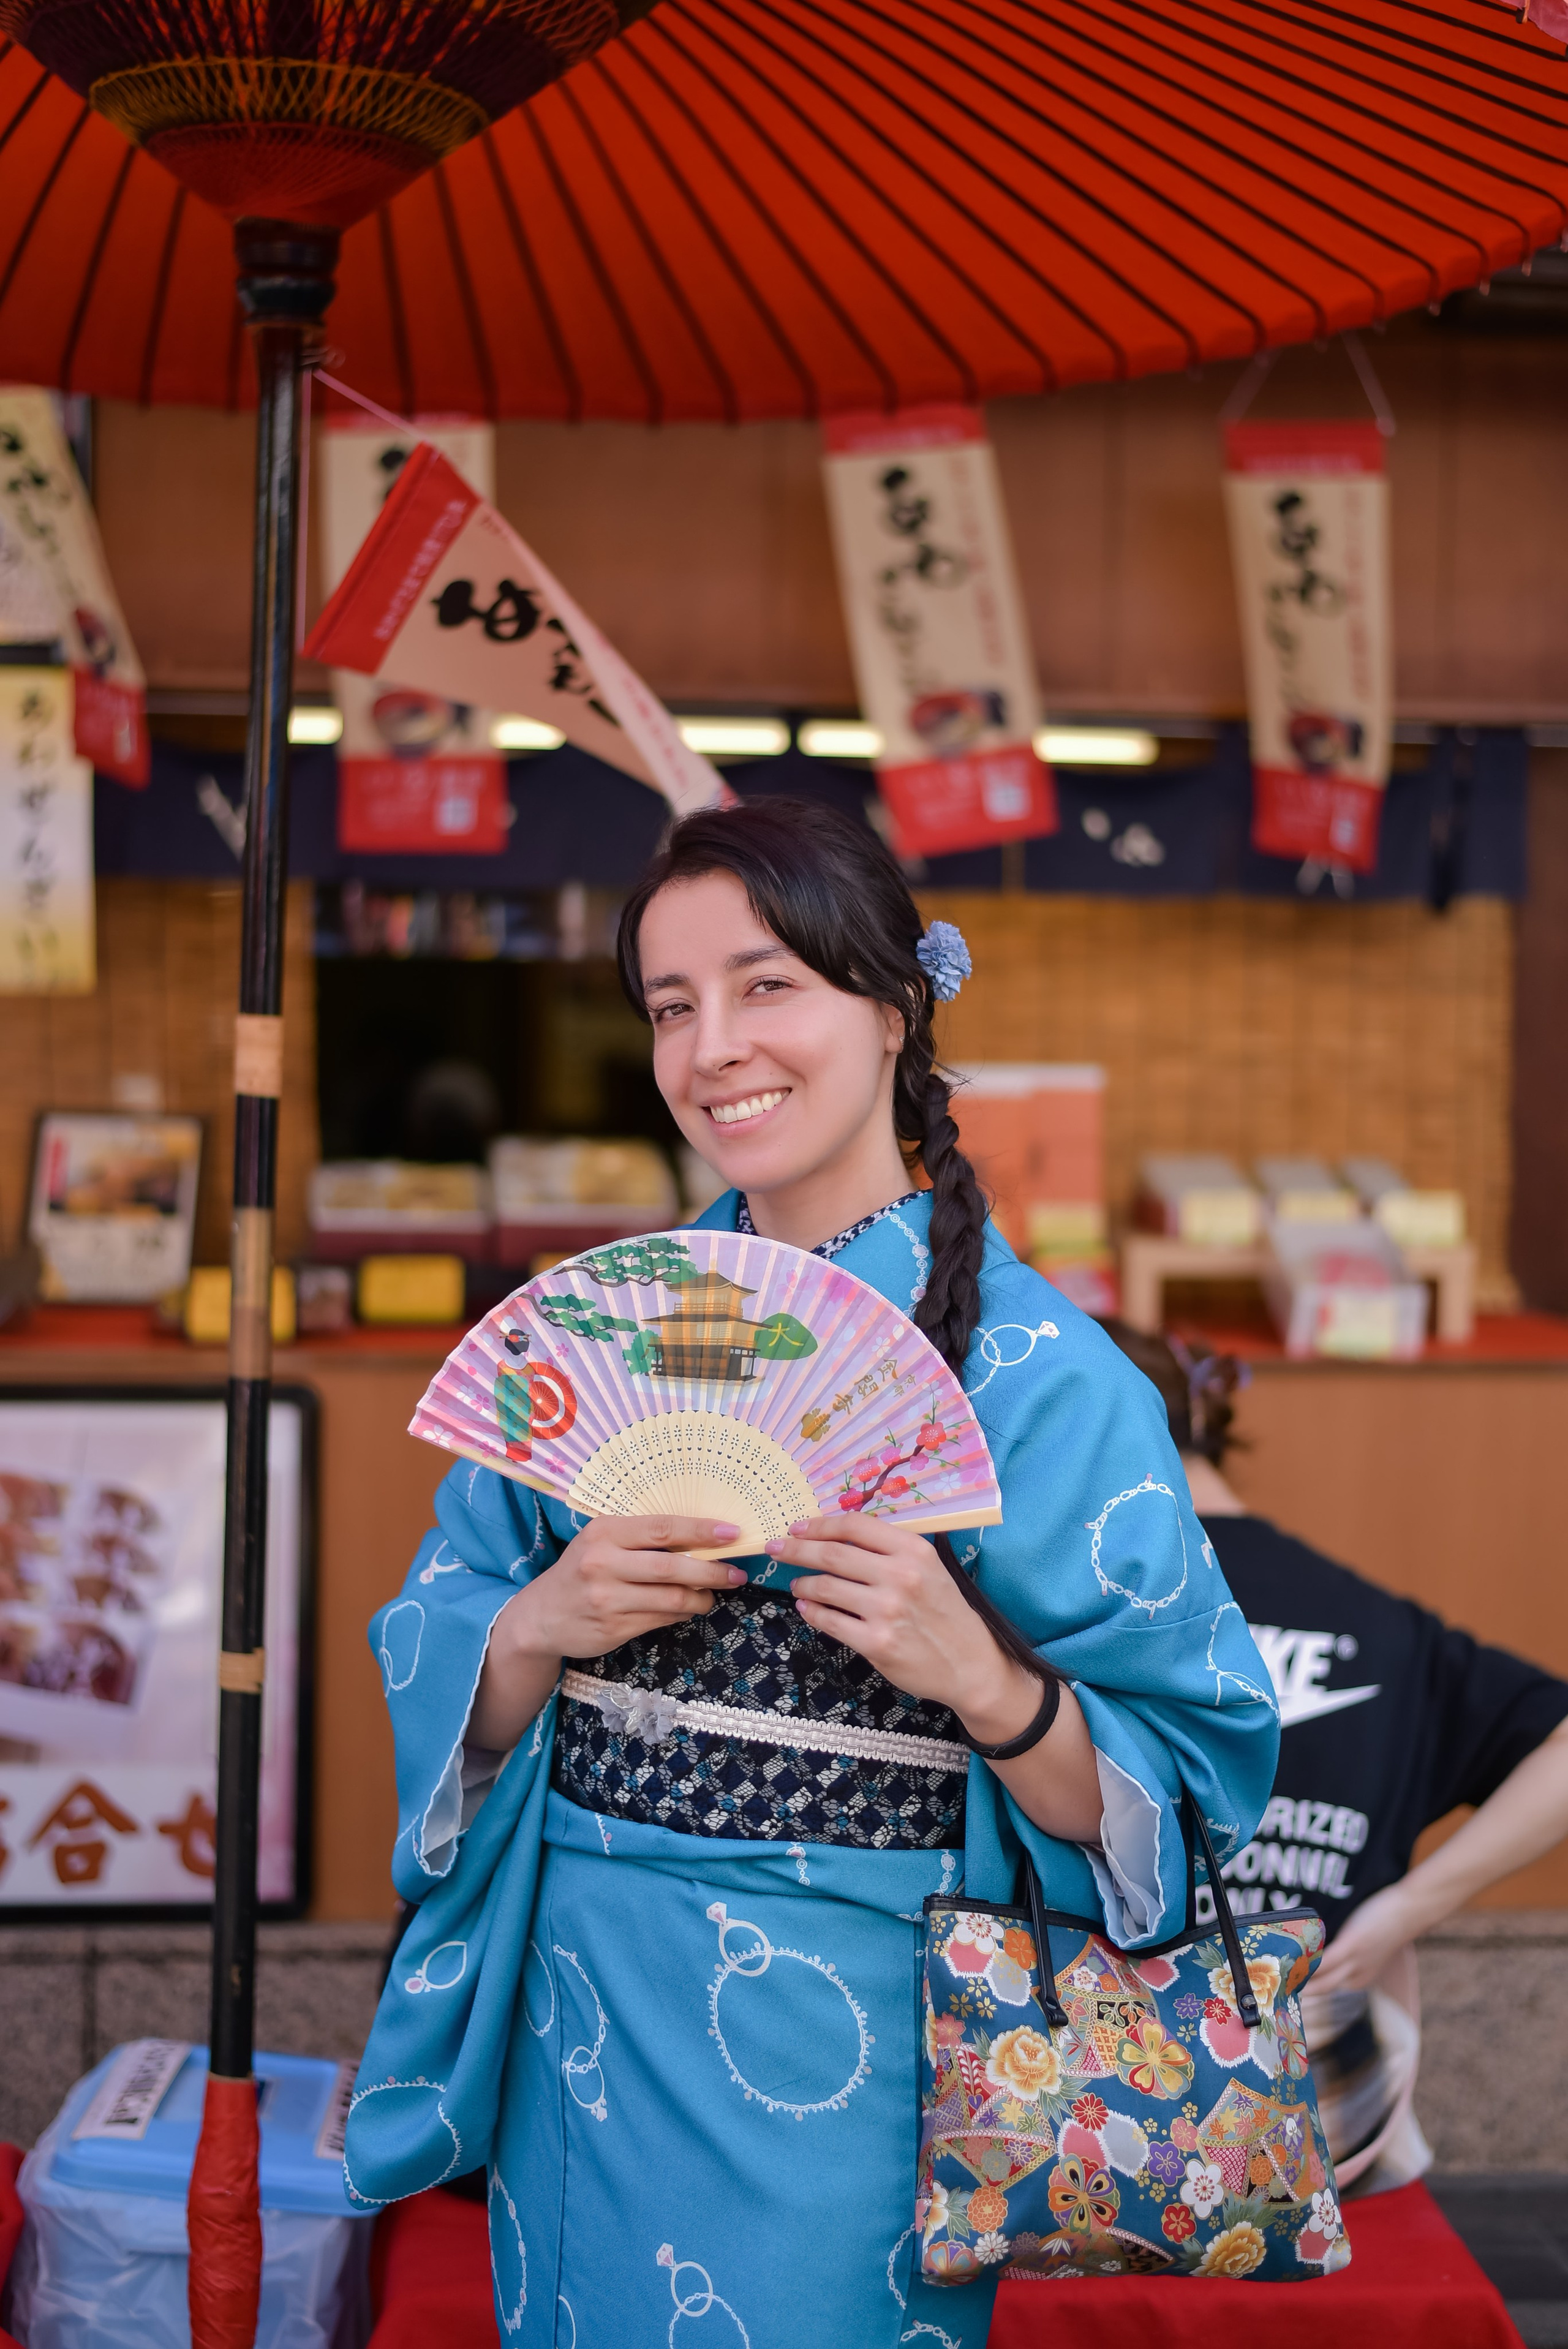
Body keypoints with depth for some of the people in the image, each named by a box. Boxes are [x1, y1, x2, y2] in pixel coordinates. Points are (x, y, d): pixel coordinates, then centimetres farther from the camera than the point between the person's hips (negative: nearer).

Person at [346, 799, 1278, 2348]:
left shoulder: (1037, 1374, -10)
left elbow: (1150, 1806, -10)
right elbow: (439, 1687, 6)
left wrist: (978, 1674, -26)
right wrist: (542, 1625, -14)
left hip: (845, 2058, -4)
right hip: (582, 2030, 4)